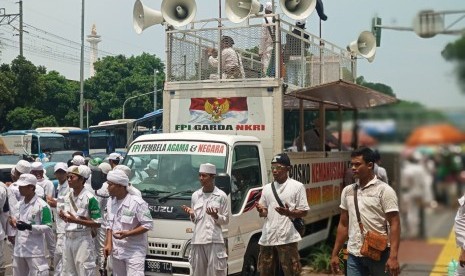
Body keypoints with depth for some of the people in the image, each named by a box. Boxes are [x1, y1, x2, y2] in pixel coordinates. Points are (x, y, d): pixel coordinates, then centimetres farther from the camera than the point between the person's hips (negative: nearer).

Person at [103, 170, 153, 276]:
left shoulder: (137, 203, -17)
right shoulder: (111, 202, 7)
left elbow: (148, 224, -16)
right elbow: (109, 224, 15)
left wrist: (127, 234, -23)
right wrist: (109, 243, 2)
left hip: (134, 252, -7)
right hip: (116, 250, 7)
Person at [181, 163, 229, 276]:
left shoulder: (221, 196, 1)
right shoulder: (195, 195, 11)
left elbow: (226, 220, 5)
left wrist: (216, 216, -14)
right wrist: (191, 214, -4)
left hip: (215, 240, -3)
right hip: (198, 240, 3)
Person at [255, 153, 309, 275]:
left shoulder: (297, 186, -1)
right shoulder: (267, 188, 14)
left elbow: (304, 211, -3)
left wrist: (288, 213, -21)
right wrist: (261, 210, -7)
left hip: (287, 238, -5)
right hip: (267, 237, 5)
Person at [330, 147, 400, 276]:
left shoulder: (384, 190, -7)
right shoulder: (347, 191, 8)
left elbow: (394, 224, -10)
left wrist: (393, 256, -19)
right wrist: (335, 254, 11)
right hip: (354, 255, 4)